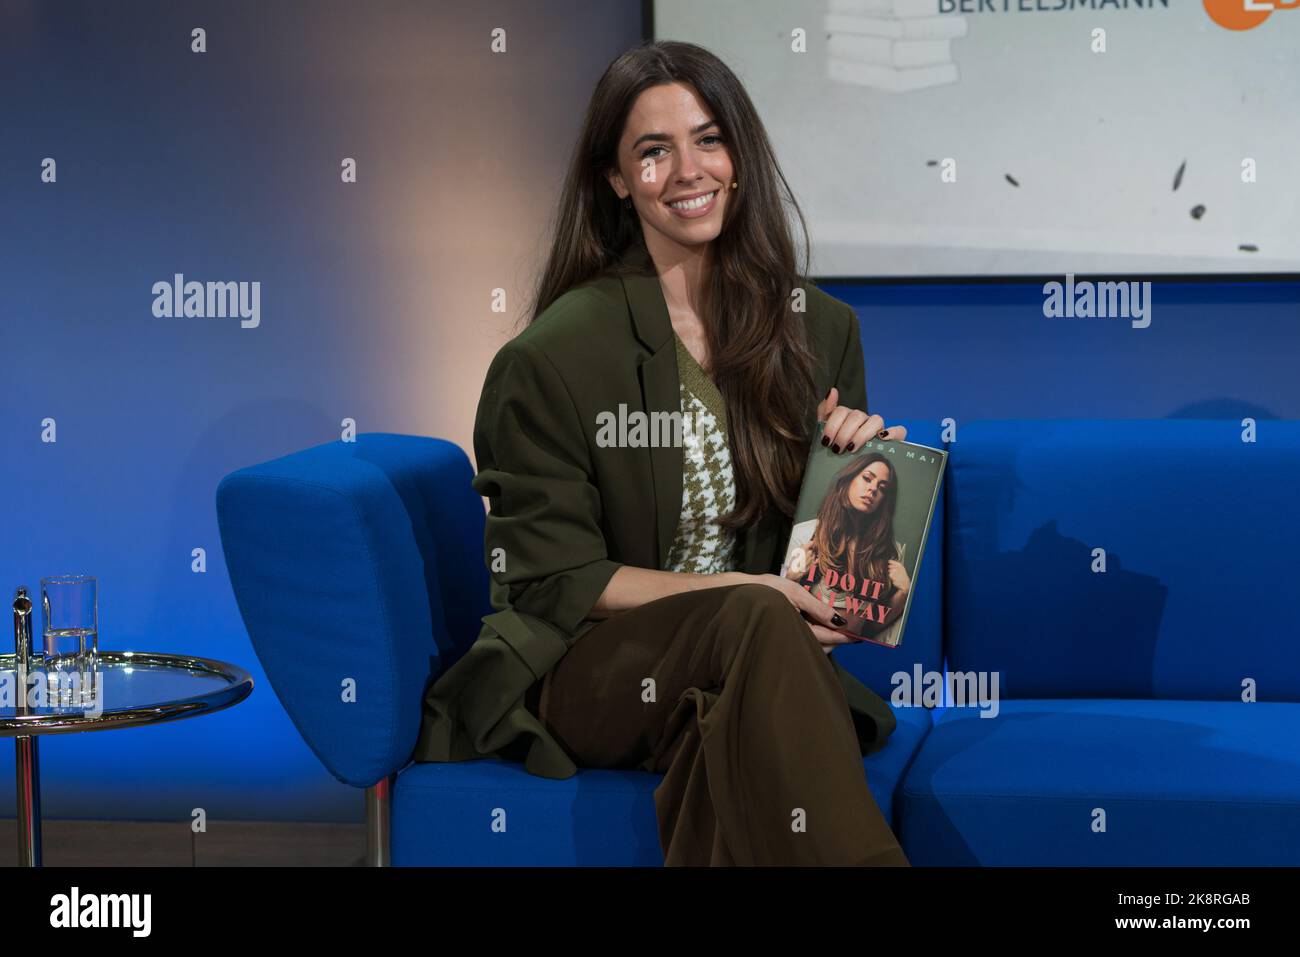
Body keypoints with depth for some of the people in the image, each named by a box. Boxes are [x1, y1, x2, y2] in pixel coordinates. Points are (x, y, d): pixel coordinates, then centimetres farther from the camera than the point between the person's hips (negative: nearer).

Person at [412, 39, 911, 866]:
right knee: (753, 621, -36)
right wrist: (740, 594, -17)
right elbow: (555, 581, -6)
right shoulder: (551, 359, -7)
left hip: (751, 674, 3)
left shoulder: (820, 329, 8)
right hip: (588, 669, -3)